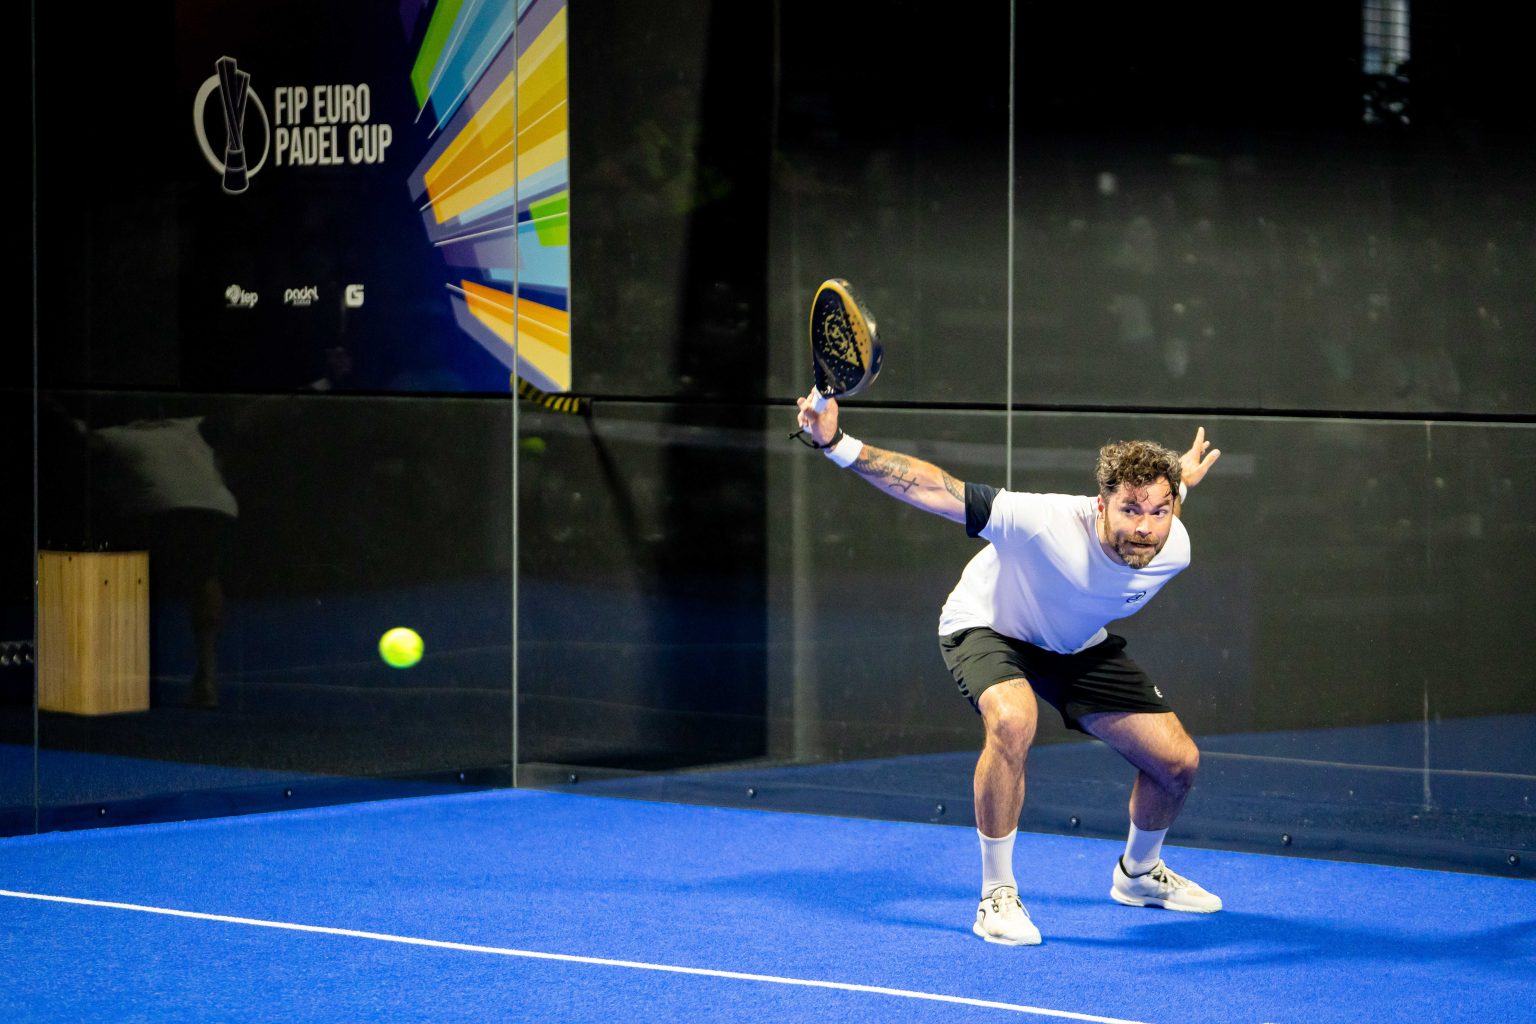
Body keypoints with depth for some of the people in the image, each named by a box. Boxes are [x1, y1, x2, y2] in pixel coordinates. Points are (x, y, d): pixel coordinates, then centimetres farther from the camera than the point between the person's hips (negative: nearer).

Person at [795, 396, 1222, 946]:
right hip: (987, 626, -5)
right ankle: (997, 895, -21)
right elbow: (933, 489, -43)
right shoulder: (1047, 523, -41)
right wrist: (838, 445, -52)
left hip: (1081, 644, 5)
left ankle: (1138, 873, 34)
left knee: (1178, 761, 1)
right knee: (1013, 721, -38)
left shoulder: (1172, 550, -25)